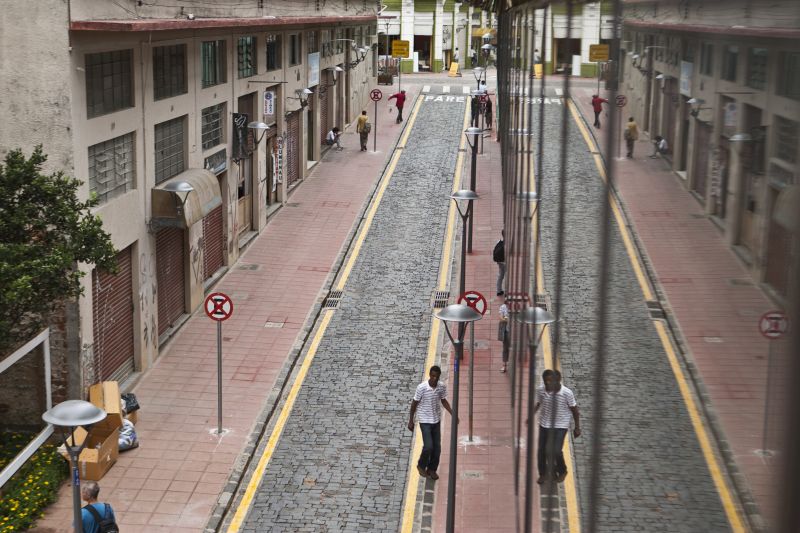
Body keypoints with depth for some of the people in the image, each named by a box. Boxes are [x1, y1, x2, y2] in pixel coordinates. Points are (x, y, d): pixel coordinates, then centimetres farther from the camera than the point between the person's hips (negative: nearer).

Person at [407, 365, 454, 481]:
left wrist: (453, 414, -1)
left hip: (436, 420, 4)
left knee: (437, 447, 7)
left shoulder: (442, 387, -7)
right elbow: (414, 403, -9)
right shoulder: (421, 387, -20)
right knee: (428, 446, -11)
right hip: (425, 421, -4)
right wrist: (411, 421, -4)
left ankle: (432, 469, 28)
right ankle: (421, 466, 17)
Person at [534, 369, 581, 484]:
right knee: (541, 451, 7)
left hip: (560, 426, -3)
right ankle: (543, 473, 33)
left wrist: (577, 428, -1)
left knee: (556, 451, -11)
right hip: (544, 424, 3)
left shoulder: (567, 393, -20)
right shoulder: (540, 390, -13)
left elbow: (574, 410, -7)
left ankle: (562, 471, 20)